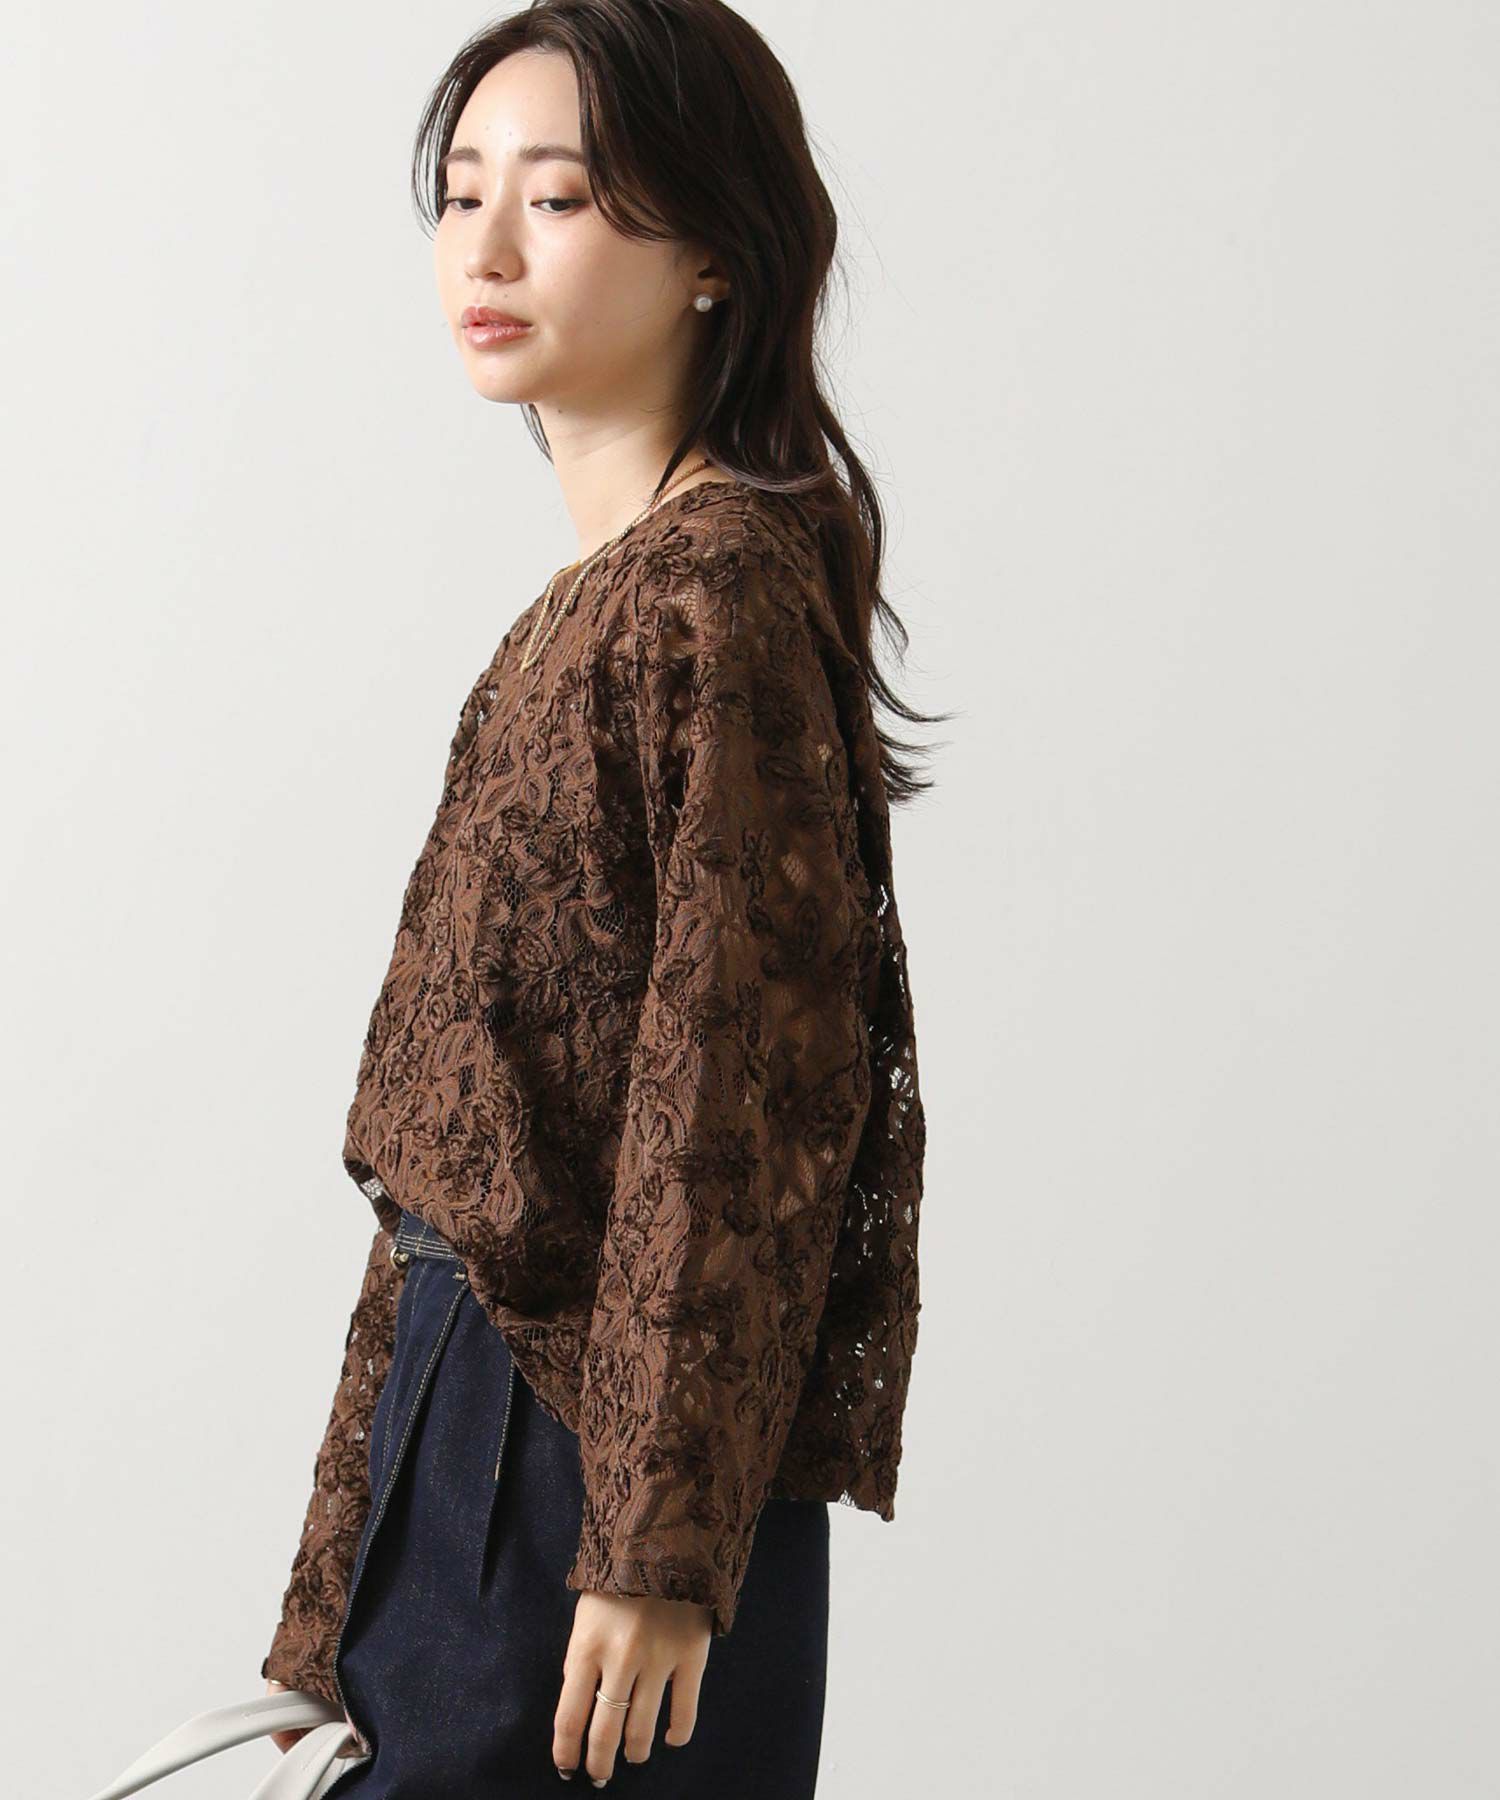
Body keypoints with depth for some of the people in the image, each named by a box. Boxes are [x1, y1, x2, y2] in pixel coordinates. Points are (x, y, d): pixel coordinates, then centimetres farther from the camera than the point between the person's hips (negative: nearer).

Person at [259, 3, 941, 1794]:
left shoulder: (713, 587, -17)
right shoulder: (607, 588, 12)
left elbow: (745, 1080, -20)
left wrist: (657, 1545, -20)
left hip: (594, 1427, -9)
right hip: (487, 1378, 9)